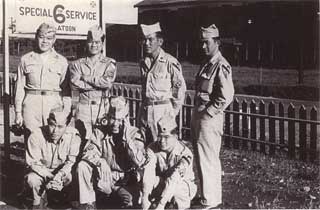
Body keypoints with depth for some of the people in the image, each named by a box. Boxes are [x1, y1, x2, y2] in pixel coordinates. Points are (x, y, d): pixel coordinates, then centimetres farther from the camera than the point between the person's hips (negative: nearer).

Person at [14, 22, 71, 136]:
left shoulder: (61, 61, 8)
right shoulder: (26, 59, 9)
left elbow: (66, 89, 6)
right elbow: (19, 87, 10)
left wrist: (66, 113, -1)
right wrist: (18, 112, 5)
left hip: (54, 105, 0)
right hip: (31, 106, 1)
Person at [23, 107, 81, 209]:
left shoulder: (73, 135, -21)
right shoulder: (36, 135, -23)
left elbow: (71, 161, -16)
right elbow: (33, 162, -17)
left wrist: (58, 176, -33)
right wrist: (51, 177, -29)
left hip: (63, 171, 1)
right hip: (42, 171, 0)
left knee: (73, 177, -30)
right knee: (32, 179, -31)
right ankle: (38, 204, -1)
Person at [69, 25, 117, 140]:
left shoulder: (109, 63, 9)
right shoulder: (77, 64, 12)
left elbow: (108, 82, -8)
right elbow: (75, 83, -6)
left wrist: (87, 78, -4)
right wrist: (99, 83, -8)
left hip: (102, 106, -1)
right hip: (83, 107, 1)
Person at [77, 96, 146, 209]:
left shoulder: (135, 134, -6)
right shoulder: (101, 131, 1)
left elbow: (138, 162, -19)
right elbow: (89, 152, -12)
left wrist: (126, 137, -21)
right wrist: (100, 162, -33)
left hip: (126, 183, -3)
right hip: (104, 179, 3)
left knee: (129, 201, -32)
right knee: (83, 166, -20)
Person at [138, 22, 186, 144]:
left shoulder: (170, 62, -10)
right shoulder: (143, 63, 11)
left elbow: (180, 87, -5)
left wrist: (173, 111, -3)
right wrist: (145, 106, 16)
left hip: (162, 110, -6)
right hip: (145, 110, 7)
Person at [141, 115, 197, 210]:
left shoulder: (185, 153, -25)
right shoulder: (152, 149, -13)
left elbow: (174, 179, -35)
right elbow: (148, 175, -23)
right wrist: (145, 198, -37)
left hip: (184, 185, -3)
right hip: (161, 184, 3)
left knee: (176, 188, -37)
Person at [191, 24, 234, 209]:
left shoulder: (221, 66, -14)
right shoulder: (207, 64, 15)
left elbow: (226, 97, -20)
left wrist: (206, 113, -16)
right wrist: (197, 114, 13)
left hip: (210, 118, -9)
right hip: (199, 117, 9)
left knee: (208, 160, -4)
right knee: (202, 158, 16)